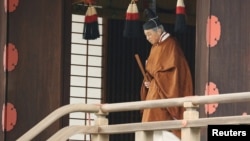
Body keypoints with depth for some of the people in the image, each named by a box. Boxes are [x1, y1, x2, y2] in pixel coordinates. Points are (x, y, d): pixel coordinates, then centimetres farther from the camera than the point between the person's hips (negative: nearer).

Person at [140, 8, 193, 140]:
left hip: (165, 91, -9)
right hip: (155, 91, 9)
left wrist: (154, 81, -12)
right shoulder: (155, 46, 15)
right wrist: (148, 81, 1)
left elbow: (171, 70, -17)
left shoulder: (170, 44, -11)